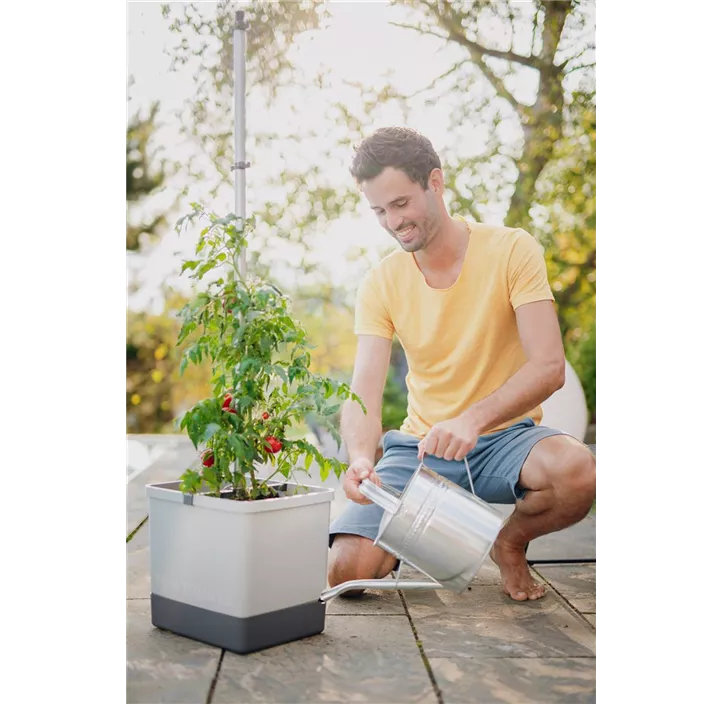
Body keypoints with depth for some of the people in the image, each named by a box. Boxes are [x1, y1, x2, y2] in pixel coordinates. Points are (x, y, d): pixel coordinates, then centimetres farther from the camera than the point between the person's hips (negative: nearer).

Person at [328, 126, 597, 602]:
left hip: (504, 438, -1)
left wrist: (473, 419, -35)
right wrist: (361, 457, -34)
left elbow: (549, 367, -18)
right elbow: (364, 393, -11)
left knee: (577, 469, -36)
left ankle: (512, 542, -1)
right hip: (421, 446, 2)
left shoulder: (512, 251, -9)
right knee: (345, 570, -19)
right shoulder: (379, 285, -2)